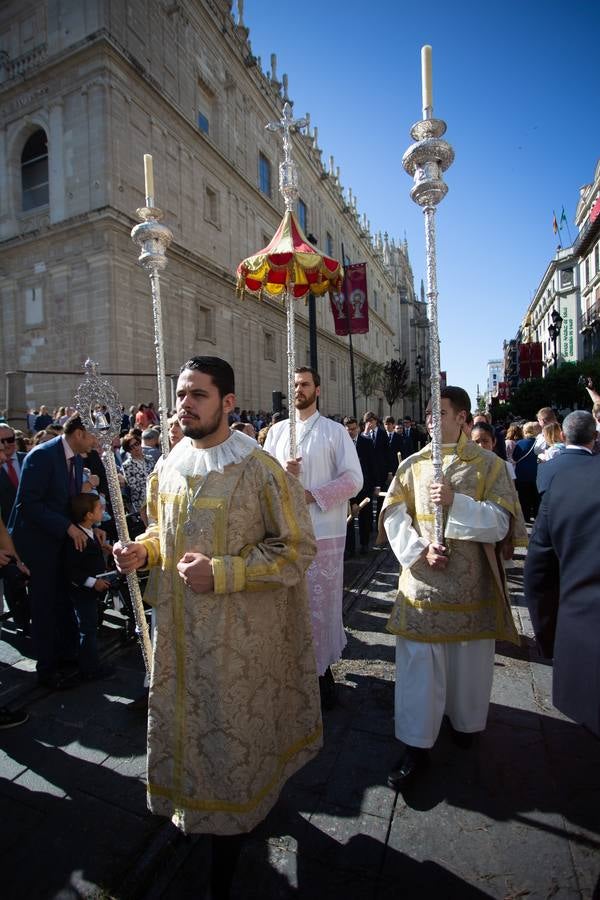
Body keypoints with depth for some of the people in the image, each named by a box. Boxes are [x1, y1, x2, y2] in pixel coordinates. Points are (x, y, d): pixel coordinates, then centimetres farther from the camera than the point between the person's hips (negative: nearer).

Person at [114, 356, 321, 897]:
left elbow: (298, 548, -15)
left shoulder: (261, 470, -17)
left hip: (238, 632, -5)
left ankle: (227, 846, 37)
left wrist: (221, 572, -23)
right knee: (185, 720, 20)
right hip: (179, 625, 5)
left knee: (230, 728, 11)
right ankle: (192, 806, 50)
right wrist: (143, 550, -7)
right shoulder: (169, 469, 2)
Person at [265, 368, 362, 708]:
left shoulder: (335, 431, -1)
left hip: (325, 530, -3)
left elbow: (354, 479, -7)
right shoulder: (277, 431, 11)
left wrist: (312, 495, -15)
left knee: (322, 601, 5)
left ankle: (323, 667, 23)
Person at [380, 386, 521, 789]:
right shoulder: (412, 465, 3)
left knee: (469, 662, 15)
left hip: (471, 584, 0)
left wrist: (456, 501, -24)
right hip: (422, 581, 1)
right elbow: (394, 515, -1)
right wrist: (419, 551, -15)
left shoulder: (489, 465, -2)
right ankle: (416, 746, 19)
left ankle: (465, 722, 41)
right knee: (418, 664, 5)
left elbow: (501, 523, -9)